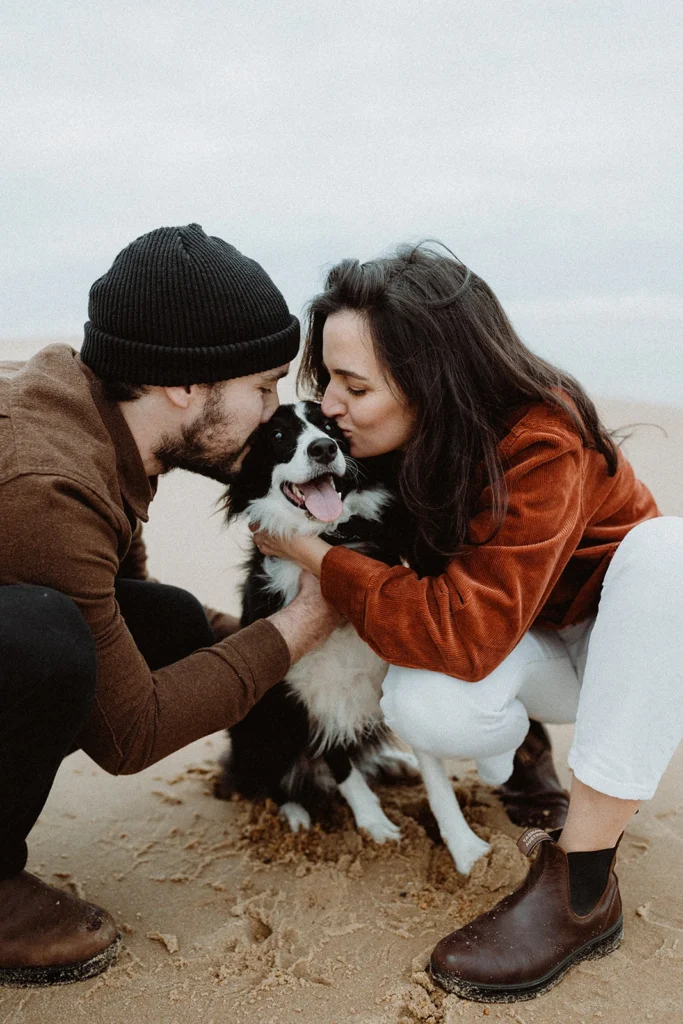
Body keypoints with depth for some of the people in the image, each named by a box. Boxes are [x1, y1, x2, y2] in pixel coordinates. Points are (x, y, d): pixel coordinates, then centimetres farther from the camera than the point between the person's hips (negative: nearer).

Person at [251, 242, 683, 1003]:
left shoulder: (541, 448, -33)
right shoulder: (407, 441, -14)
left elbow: (461, 632, -35)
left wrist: (314, 555, -28)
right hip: (524, 651, 3)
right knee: (422, 707, -32)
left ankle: (579, 884, -32)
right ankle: (513, 750, 6)